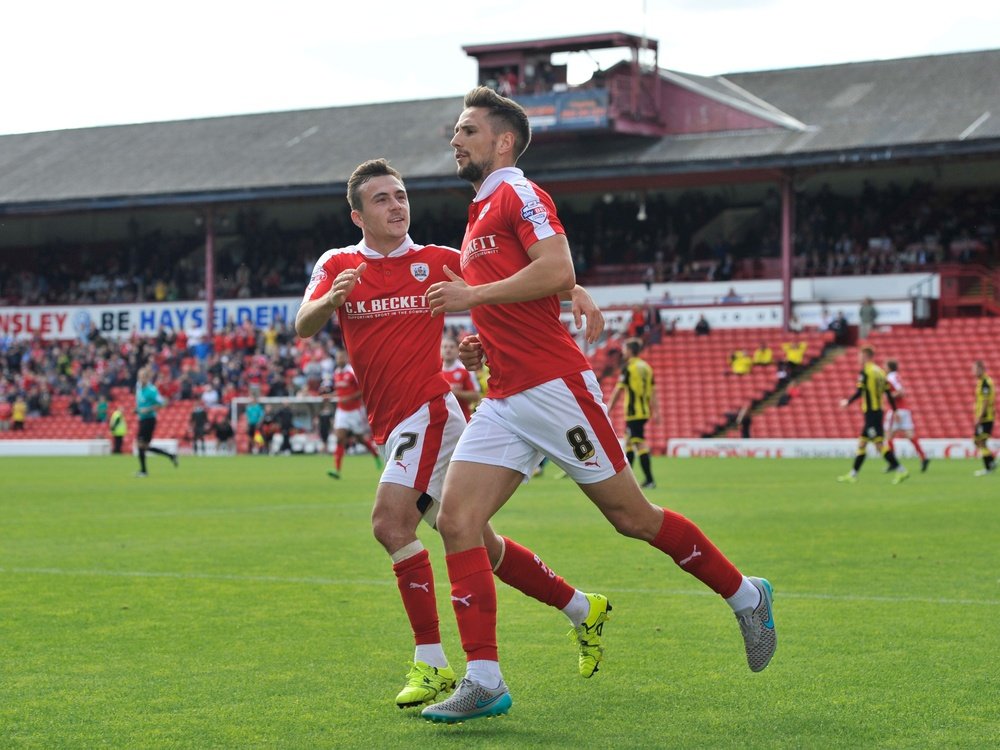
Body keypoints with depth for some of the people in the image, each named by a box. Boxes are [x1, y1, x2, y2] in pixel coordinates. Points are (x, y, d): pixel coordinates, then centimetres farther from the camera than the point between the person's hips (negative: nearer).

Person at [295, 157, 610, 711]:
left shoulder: (439, 262, 1)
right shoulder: (337, 265, 7)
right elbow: (304, 326, -9)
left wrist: (575, 291, -14)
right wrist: (332, 299, -31)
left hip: (430, 411, -5)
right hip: (391, 428, 5)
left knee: (391, 521, -23)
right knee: (479, 544, 11)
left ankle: (432, 664, -18)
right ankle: (583, 610, 27)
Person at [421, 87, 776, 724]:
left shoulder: (518, 193, -5)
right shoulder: (479, 215, 23)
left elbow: (558, 272, -21)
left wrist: (473, 295, -16)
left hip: (553, 386, -9)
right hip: (506, 400, 9)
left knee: (631, 515, -3)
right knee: (457, 520, -6)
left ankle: (745, 596, 17)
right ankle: (484, 680, -7)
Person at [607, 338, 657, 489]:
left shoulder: (628, 367, -9)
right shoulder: (646, 366, 12)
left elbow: (619, 389, -10)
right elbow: (652, 390, 12)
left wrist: (610, 406, -2)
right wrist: (655, 411, 14)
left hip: (633, 412, -8)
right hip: (644, 412, 8)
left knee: (640, 445, -9)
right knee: (629, 442, 16)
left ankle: (649, 480, -13)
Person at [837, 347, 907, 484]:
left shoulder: (865, 372, -10)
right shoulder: (880, 371, 13)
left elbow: (859, 392, -15)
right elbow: (888, 394, 13)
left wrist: (847, 402, 2)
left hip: (871, 412, -9)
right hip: (879, 410, 9)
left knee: (879, 444, -11)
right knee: (862, 443, 14)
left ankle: (900, 471, -18)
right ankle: (853, 474, 20)